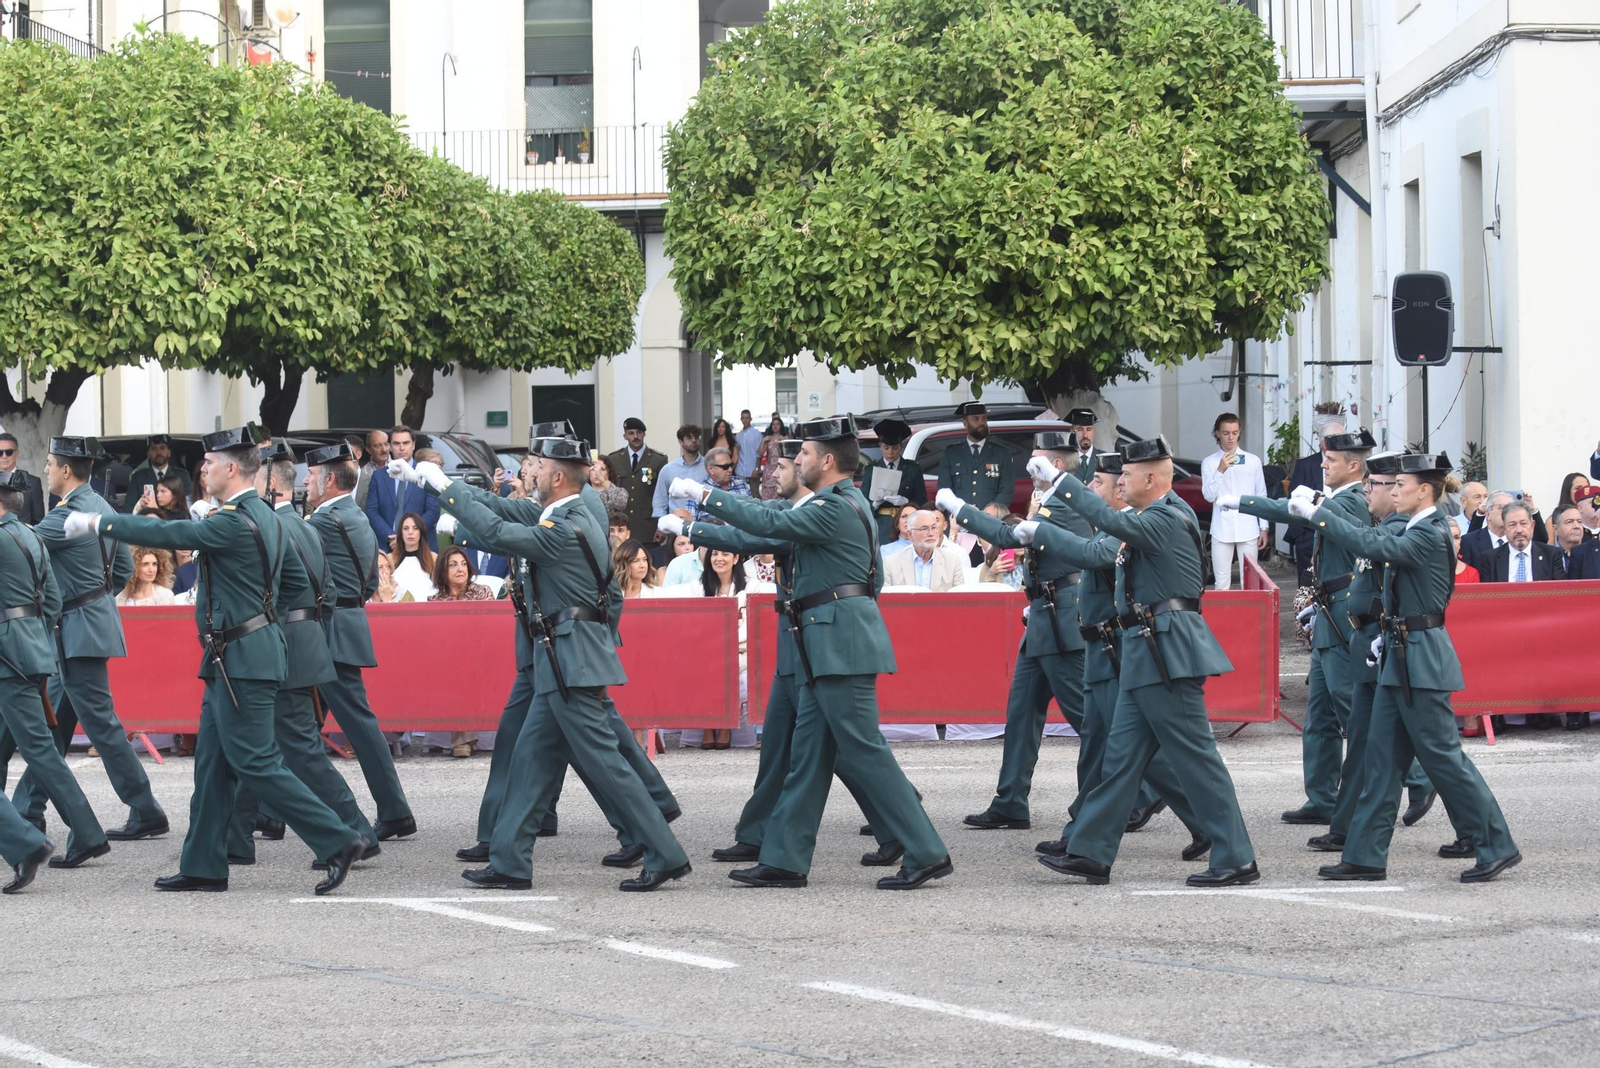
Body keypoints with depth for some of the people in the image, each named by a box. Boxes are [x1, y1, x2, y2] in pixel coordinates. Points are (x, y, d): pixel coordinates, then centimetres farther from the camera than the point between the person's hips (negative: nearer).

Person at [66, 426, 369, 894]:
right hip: (234, 657, 10)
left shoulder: (234, 523, -19)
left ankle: (338, 841, -8)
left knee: (255, 763, -8)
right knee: (212, 762, 12)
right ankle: (203, 866, 17)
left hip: (242, 659, -10)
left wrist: (97, 523, -7)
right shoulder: (262, 516, 12)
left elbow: (166, 534, -16)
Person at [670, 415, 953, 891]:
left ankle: (926, 854, -7)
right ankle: (783, 860, 13)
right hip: (827, 645, 11)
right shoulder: (848, 504, 19)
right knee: (808, 750, 10)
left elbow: (769, 523, -20)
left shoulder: (836, 508, -14)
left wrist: (704, 495, -12)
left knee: (863, 750, -9)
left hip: (841, 641, -11)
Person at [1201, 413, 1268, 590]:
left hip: (1248, 530, 0)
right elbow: (1209, 496, -6)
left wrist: (1264, 527, 5)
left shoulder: (1253, 461, 5)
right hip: (1222, 530, 0)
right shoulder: (1210, 463, 2)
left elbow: (1261, 496, 9)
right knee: (1222, 582, 1)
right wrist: (1220, 471, -18)